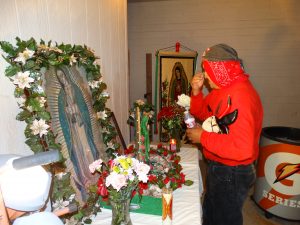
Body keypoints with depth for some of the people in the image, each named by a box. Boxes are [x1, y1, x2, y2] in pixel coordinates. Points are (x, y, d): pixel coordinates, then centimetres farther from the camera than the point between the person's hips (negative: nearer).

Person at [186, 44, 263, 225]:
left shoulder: (240, 95, -29)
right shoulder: (223, 89, 2)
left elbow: (242, 148, -36)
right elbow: (203, 114, 13)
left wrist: (203, 137, -26)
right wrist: (197, 91, -5)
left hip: (231, 175, -9)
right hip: (218, 168, 9)